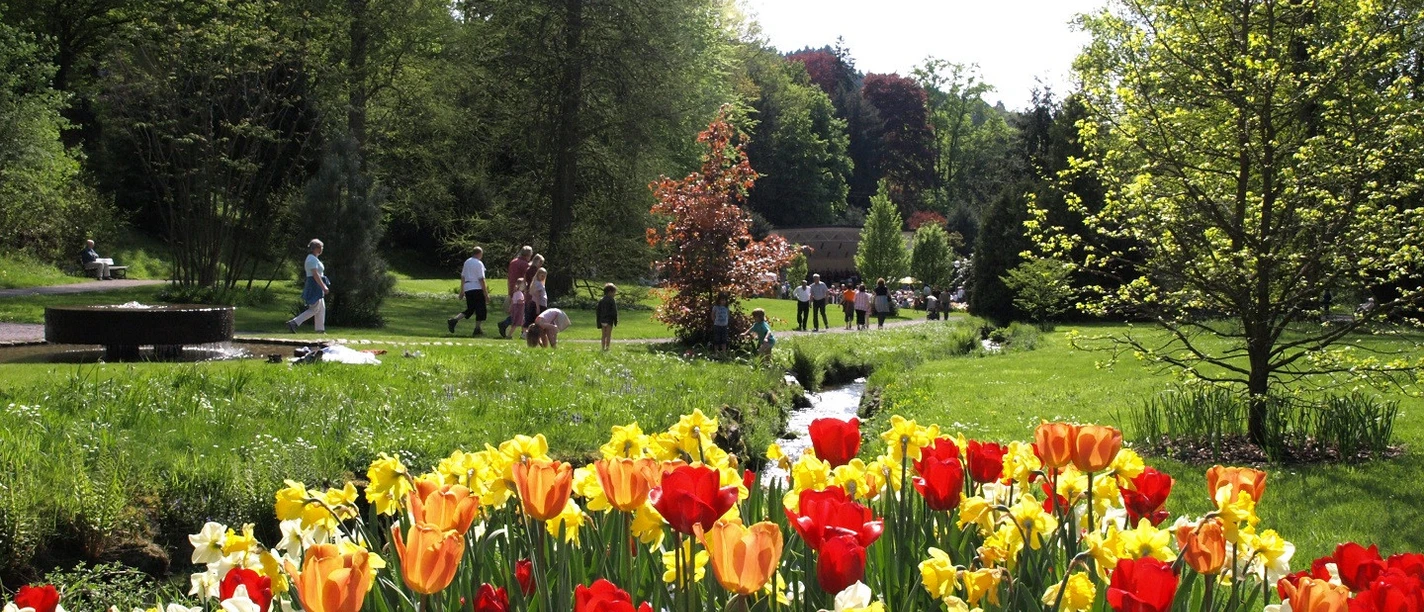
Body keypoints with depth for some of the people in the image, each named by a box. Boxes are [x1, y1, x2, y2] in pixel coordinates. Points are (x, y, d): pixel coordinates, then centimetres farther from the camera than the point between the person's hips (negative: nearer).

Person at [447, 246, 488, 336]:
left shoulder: (467, 262, 13)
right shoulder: (479, 264, -9)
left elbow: (462, 277, 16)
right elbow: (481, 279, -13)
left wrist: (461, 290, 22)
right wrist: (486, 293, -10)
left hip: (467, 288, 7)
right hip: (477, 288, -7)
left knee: (470, 309, 13)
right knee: (480, 309, 4)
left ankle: (454, 320, -5)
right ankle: (477, 328, 5)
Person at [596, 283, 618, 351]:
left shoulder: (601, 300, 7)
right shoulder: (611, 300, -12)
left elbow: (598, 311, 8)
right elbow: (614, 311, -14)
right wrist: (616, 320, -4)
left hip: (602, 320, 6)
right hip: (609, 320, -6)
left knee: (604, 335, 12)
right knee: (608, 335, 1)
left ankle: (603, 348, 13)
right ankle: (607, 348, -2)